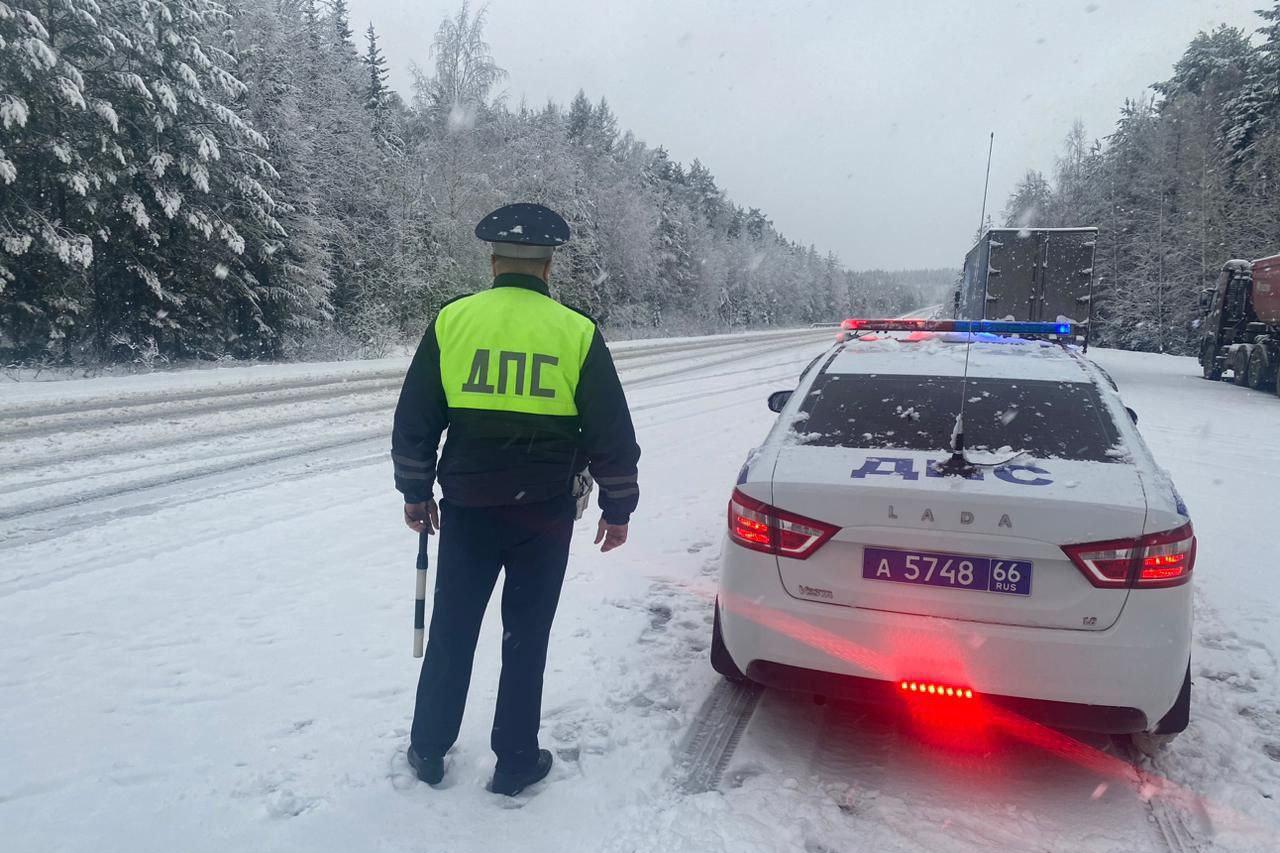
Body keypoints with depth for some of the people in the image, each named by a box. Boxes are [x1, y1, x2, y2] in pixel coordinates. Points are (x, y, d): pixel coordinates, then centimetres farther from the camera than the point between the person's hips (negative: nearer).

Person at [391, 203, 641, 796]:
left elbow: (414, 420, 2)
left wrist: (416, 492, 15)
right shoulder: (576, 332, -5)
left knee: (451, 629, 16)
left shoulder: (451, 321, -2)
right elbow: (612, 434, -3)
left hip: (468, 507, 1)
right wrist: (618, 508, 8)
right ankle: (515, 762, 22)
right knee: (526, 636, 11)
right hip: (546, 512, -1)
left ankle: (428, 751, 29)